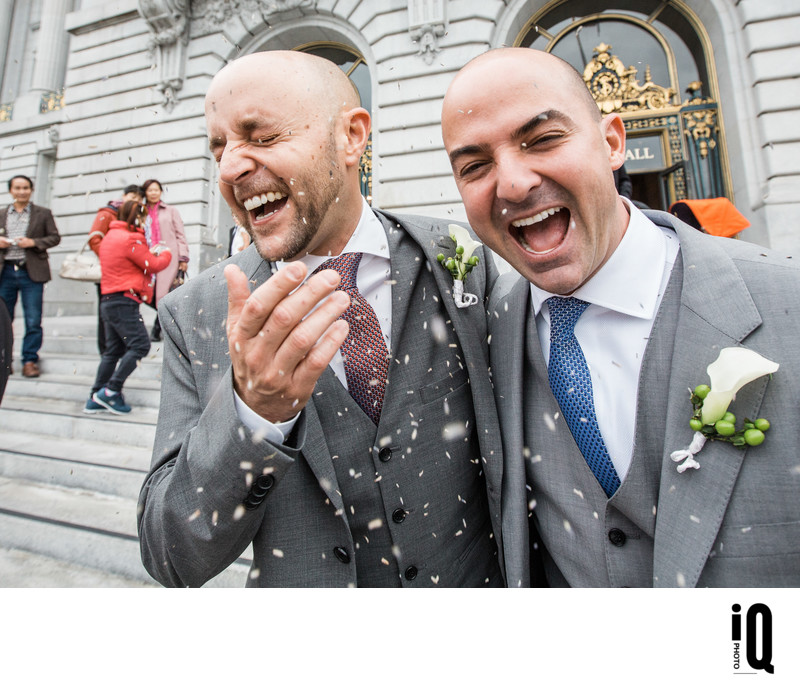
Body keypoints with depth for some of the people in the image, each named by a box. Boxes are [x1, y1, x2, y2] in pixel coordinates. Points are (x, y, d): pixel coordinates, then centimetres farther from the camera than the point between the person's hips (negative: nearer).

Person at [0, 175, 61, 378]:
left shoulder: (43, 213, 9)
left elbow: (55, 237, 4)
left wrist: (33, 242, -11)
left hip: (31, 272, -3)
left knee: (33, 321, -3)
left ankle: (30, 361, 5)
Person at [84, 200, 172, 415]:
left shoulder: (110, 236, 19)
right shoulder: (130, 239, -11)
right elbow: (154, 265, -7)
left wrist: (149, 252, 13)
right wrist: (166, 254, 11)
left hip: (108, 300, 10)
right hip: (124, 302, -10)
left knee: (114, 349, 12)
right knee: (140, 345, -8)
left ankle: (95, 399, 14)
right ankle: (111, 391, -9)